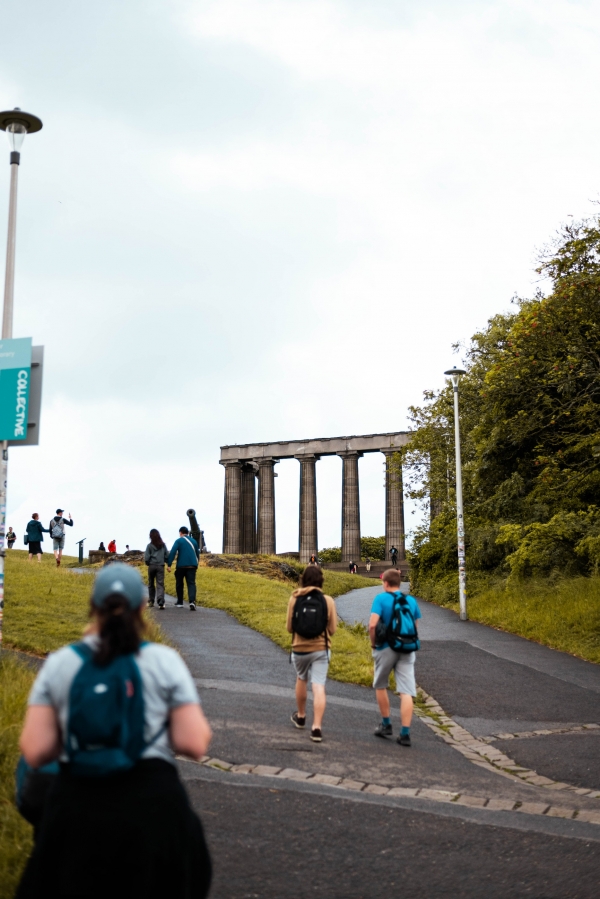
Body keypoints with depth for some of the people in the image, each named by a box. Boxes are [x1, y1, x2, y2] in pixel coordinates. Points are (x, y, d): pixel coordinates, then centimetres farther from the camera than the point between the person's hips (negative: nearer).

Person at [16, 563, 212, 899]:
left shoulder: (59, 664, 1)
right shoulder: (164, 661, -3)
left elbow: (35, 752, -3)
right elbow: (195, 744, -8)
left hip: (78, 805, 1)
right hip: (152, 805, -1)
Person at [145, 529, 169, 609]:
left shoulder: (150, 545, -4)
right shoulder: (163, 545, 3)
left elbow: (146, 557, -6)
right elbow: (167, 555, 4)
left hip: (151, 566, -1)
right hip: (161, 566, 1)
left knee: (151, 584, 16)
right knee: (160, 584, -5)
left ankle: (151, 601, 25)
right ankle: (161, 602, -21)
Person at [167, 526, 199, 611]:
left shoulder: (179, 541, -1)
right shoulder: (193, 541, 14)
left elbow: (172, 552, -12)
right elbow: (197, 554, 21)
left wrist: (169, 565, -13)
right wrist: (196, 565, 31)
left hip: (181, 566, -3)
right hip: (192, 566, 3)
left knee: (179, 584, 13)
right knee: (191, 583, -4)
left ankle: (180, 602, 22)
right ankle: (192, 601, -26)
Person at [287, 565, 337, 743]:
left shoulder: (295, 599, -6)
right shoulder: (328, 601, -6)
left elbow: (289, 627, 1)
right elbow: (332, 630, -1)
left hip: (299, 648, 1)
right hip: (321, 649, -1)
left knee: (301, 680, 24)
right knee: (318, 687, -2)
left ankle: (300, 717, 39)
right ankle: (317, 727, -11)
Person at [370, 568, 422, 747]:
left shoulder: (381, 598, -7)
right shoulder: (411, 600, 6)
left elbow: (372, 625, -17)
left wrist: (373, 643, -2)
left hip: (386, 648, -3)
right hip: (406, 649, 3)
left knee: (380, 686, 19)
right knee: (406, 692, -1)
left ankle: (386, 725, 25)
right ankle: (405, 734, -6)